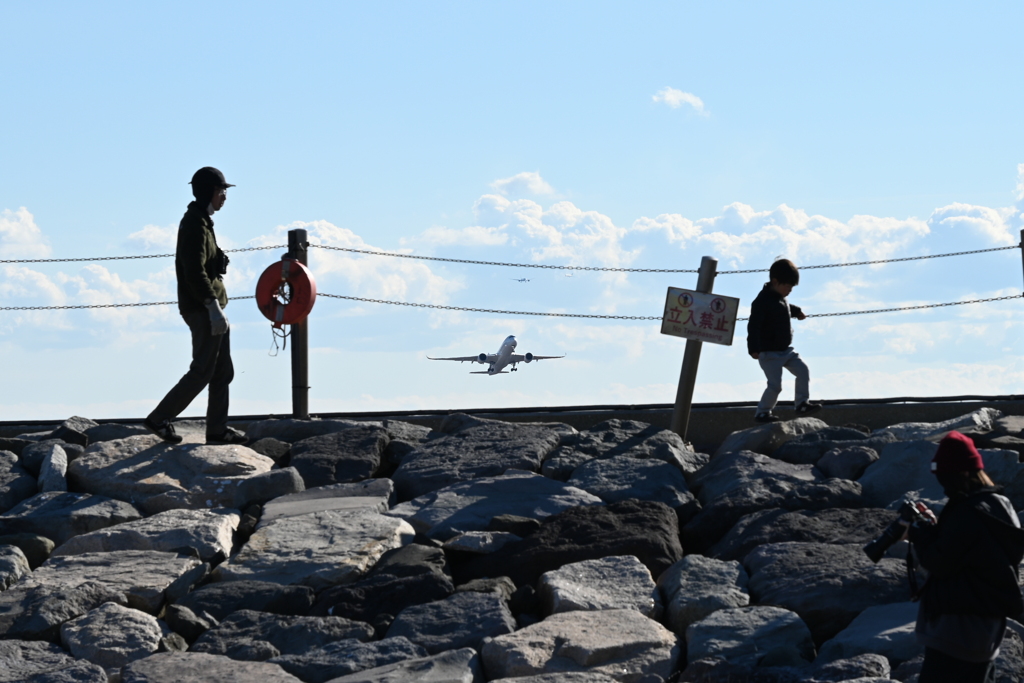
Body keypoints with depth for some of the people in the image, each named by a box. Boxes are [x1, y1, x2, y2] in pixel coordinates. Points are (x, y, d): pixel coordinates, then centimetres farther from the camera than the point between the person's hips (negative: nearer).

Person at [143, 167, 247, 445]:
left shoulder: (198, 221, 17)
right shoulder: (196, 224, -15)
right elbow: (195, 271, -23)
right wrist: (214, 307, -26)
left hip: (206, 307, 10)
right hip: (203, 308, -10)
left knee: (223, 371, 10)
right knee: (202, 371, -7)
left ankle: (217, 429, 13)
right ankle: (159, 419, -3)